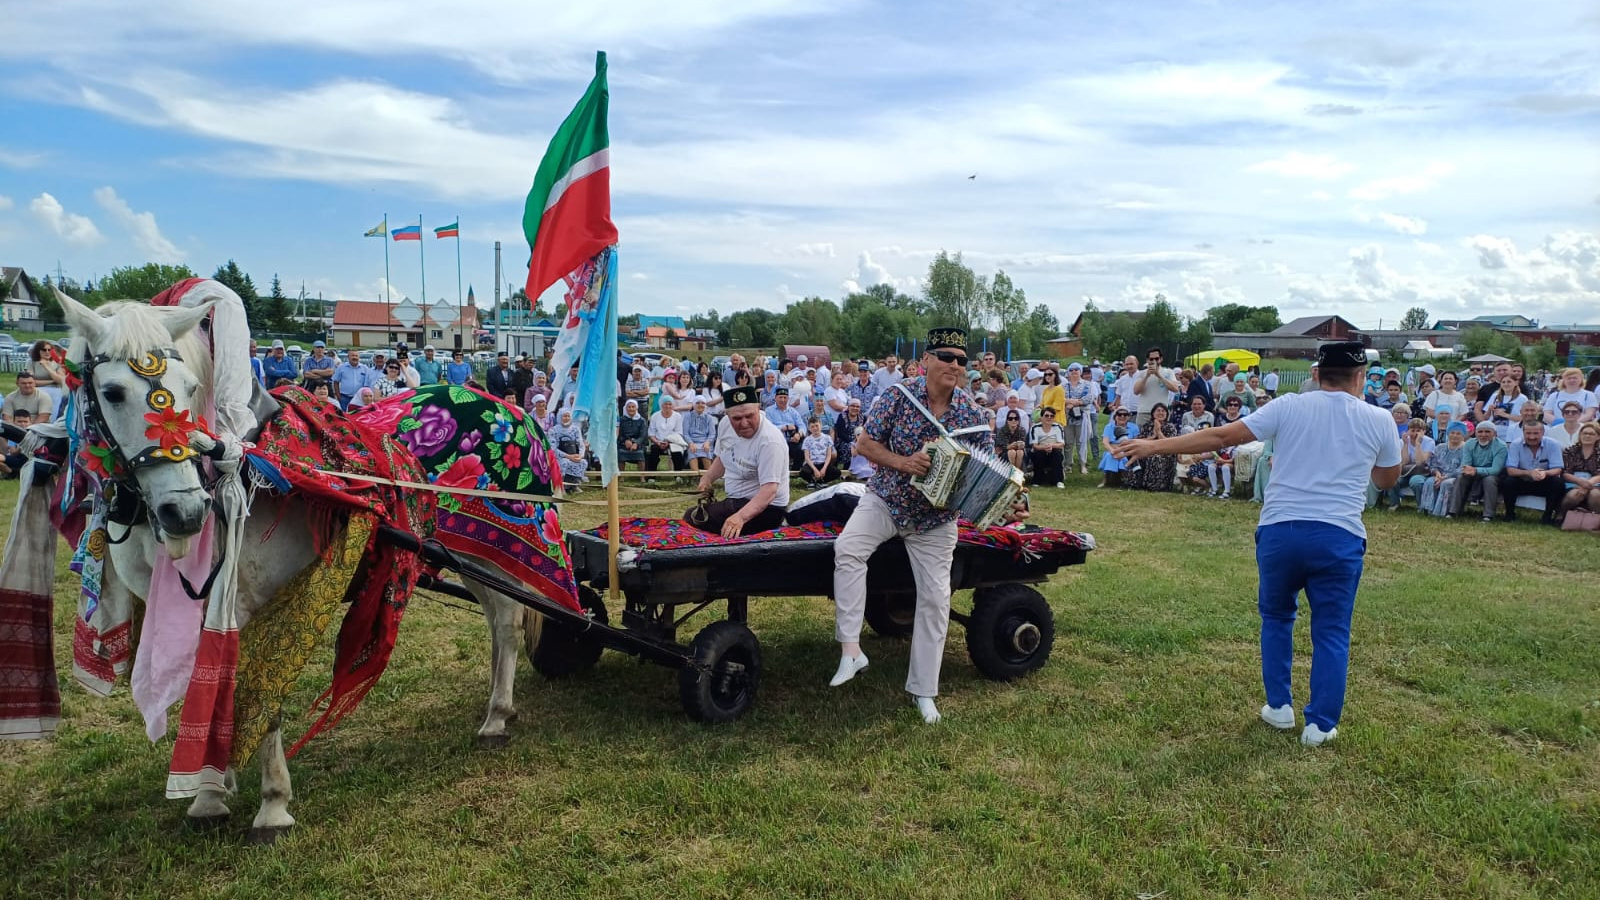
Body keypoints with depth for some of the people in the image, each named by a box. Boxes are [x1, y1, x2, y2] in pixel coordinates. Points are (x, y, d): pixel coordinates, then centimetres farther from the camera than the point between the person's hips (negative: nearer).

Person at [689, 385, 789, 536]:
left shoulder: (769, 441, -26)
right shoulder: (725, 424, -2)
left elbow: (769, 490, -33)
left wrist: (740, 517, -46)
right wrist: (707, 478, 0)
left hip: (765, 507, -9)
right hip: (736, 501, 9)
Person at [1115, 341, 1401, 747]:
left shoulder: (1289, 407, 2)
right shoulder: (1378, 419, 5)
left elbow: (1222, 436, -3)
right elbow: (1388, 478, 20)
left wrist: (1154, 446, 0)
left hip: (1280, 530, 1)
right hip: (1339, 537, 0)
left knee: (1276, 617, 21)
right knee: (1331, 632, 11)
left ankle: (1279, 707, 25)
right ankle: (1321, 724, 13)